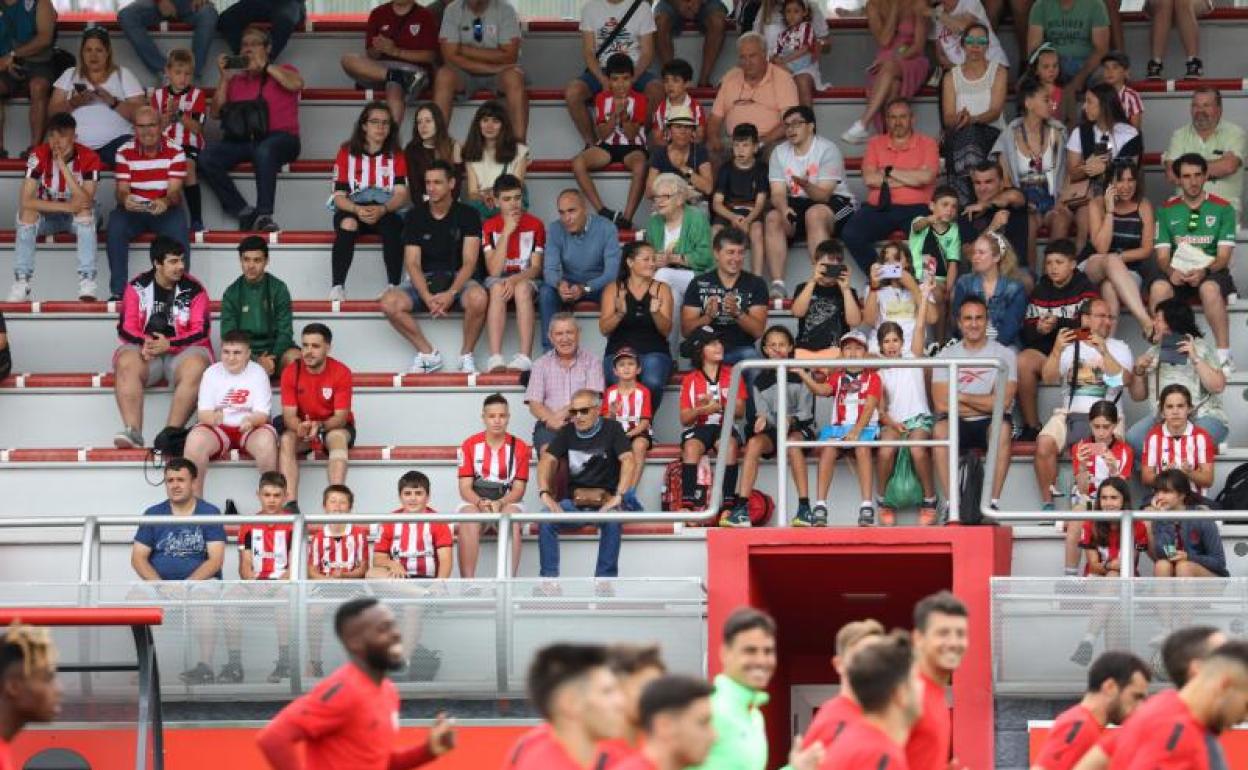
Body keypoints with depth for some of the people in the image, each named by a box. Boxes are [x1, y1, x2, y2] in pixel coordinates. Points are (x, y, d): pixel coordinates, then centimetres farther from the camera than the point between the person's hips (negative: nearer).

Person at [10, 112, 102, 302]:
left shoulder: (89, 158, -21)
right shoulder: (39, 156, -19)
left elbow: (85, 202, -33)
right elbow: (26, 200, -28)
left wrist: (63, 165, -37)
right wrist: (66, 206, -34)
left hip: (79, 218, -1)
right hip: (47, 215, 1)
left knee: (85, 210, -35)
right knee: (27, 212, -31)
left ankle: (87, 283, -37)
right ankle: (21, 284, -30)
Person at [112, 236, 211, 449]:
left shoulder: (194, 289, 1)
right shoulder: (137, 287, 5)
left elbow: (200, 332, -4)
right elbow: (125, 328, 2)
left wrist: (169, 344, -19)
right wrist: (145, 343, -20)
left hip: (182, 351, -1)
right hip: (145, 350, 1)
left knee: (195, 367, -34)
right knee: (126, 364, -31)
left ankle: (171, 432, -39)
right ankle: (133, 431, -39)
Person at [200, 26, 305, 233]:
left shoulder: (282, 72, 17)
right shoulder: (236, 79, 24)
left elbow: (296, 84, -8)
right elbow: (217, 113, 16)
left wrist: (263, 65, -3)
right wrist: (223, 78, 8)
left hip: (279, 139, -4)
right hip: (242, 141, 4)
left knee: (264, 150, -40)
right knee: (206, 157, -24)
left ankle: (264, 216, -38)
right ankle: (244, 212, -24)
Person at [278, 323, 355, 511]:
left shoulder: (341, 372, -16)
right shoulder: (291, 373, -10)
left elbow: (341, 417, -18)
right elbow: (289, 415, -12)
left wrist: (320, 426, -38)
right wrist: (300, 427, -36)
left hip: (334, 426, -2)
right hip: (301, 427, 2)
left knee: (338, 438, -35)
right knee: (286, 440, -30)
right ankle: (290, 503, -38)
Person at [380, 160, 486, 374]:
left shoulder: (467, 215, -2)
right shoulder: (415, 216, 3)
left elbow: (469, 262, -9)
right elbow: (412, 264, -3)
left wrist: (450, 294, -26)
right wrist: (427, 297, -21)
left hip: (458, 279, -2)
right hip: (424, 281, 2)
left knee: (478, 298, -38)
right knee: (389, 303, -27)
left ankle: (466, 356, -14)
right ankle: (428, 354, -9)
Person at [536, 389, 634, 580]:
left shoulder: (611, 429, 0)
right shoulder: (566, 432, 11)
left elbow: (628, 461, -12)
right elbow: (547, 461, 1)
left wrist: (618, 496, -25)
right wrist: (545, 494, -18)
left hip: (604, 501, -3)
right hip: (574, 502, 3)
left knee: (612, 521, -36)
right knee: (546, 520, -25)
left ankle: (605, 578, -29)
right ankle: (549, 577, -22)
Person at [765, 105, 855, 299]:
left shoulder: (827, 150, -11)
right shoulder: (780, 152, 5)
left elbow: (823, 194, -19)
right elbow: (778, 192, -3)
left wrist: (806, 185, -40)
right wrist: (784, 209, -26)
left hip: (835, 202, -5)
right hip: (797, 204, 5)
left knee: (814, 214, -37)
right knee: (773, 218, -24)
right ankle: (777, 286, -33)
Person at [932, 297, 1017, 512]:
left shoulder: (1004, 354, 2)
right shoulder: (945, 356, 6)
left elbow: (1002, 402, -11)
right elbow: (941, 404, -7)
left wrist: (961, 397, -8)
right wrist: (985, 404, -8)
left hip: (990, 423, -1)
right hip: (958, 425, 1)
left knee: (1002, 427, -35)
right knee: (940, 429, -32)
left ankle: (992, 502, -33)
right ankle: (951, 503, -29)